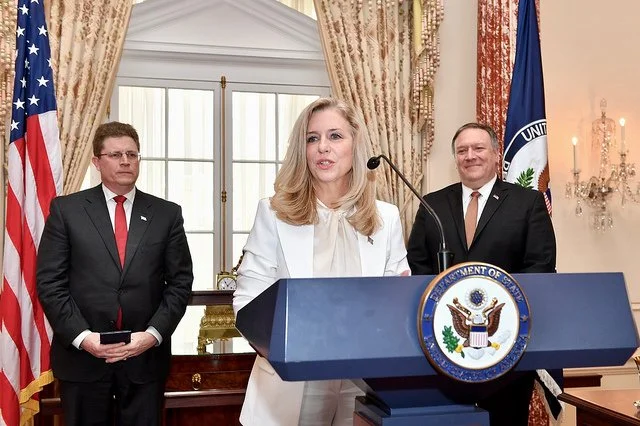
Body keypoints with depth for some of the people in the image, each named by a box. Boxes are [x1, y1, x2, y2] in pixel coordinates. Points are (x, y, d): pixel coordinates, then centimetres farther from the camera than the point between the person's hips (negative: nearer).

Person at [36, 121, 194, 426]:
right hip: (81, 355, -1)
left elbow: (180, 281, 3)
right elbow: (49, 281, -2)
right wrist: (82, 336, -12)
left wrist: (153, 334, -10)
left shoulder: (167, 214, 5)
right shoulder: (66, 209, 2)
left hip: (146, 355, 1)